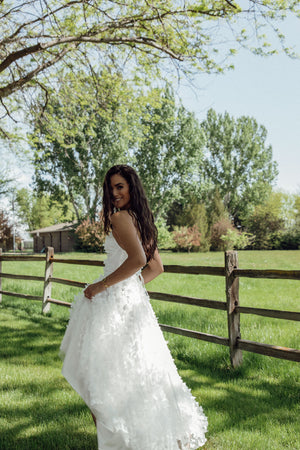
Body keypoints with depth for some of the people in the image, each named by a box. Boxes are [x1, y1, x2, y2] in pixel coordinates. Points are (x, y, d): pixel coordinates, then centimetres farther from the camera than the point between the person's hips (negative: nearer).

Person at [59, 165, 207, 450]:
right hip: (135, 299, 9)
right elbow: (157, 267, 19)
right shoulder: (144, 221, 14)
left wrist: (100, 285, -20)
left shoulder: (120, 217, -13)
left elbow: (137, 259, -28)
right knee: (141, 370, 19)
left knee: (107, 373, 1)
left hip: (115, 300, -9)